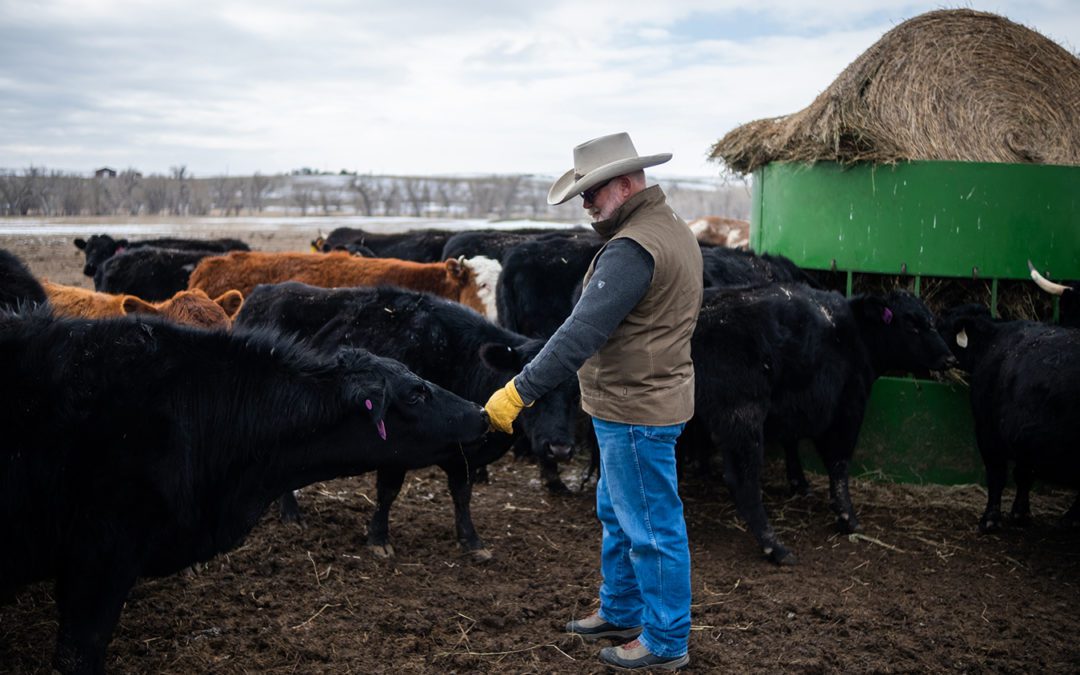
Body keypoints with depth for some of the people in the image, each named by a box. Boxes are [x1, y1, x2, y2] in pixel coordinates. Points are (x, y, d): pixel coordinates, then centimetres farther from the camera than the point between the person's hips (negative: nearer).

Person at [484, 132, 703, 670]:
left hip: (636, 412, -11)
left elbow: (582, 332, -28)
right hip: (638, 402, 11)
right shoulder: (674, 231, 12)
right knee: (616, 514, 22)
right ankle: (620, 612, 37)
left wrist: (520, 390, -26)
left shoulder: (633, 248, -22)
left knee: (651, 528, 2)